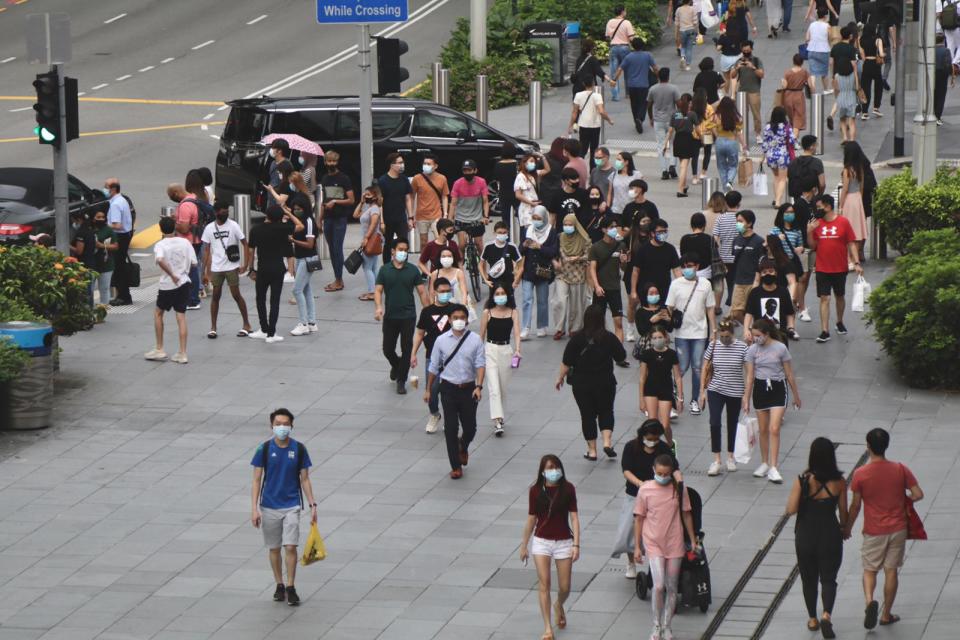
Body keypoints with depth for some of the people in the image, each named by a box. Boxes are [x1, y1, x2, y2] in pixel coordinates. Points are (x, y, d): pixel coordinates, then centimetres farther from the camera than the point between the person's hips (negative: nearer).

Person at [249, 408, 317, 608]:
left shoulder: (299, 449, -2)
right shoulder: (264, 449, -5)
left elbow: (304, 479, 5)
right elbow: (256, 480, -2)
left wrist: (312, 504, 1)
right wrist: (254, 508, -8)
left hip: (291, 506, -1)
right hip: (269, 507, 1)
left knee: (290, 547, -10)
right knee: (274, 548, 9)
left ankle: (290, 588, -1)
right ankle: (279, 585, 23)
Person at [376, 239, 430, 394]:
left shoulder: (413, 270, 2)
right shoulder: (385, 270, 2)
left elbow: (422, 292, 4)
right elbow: (378, 290, -2)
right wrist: (379, 307, -20)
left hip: (408, 316, -1)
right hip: (390, 316, 1)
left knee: (407, 349, -2)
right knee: (388, 349, 6)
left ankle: (401, 380, 9)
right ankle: (396, 365, 39)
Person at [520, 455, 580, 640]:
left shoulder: (568, 489, -6)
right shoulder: (536, 490, -4)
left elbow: (574, 517, -6)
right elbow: (531, 519, 4)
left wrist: (576, 544, -12)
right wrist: (524, 545, 8)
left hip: (563, 542, 0)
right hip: (541, 541, 0)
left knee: (564, 588, 6)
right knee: (544, 584, -8)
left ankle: (559, 606, 41)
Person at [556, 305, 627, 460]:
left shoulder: (577, 339, -11)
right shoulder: (609, 338, -9)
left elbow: (566, 363, -8)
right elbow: (621, 357, 3)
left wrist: (560, 378, 7)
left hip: (582, 384, 0)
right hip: (605, 382, 1)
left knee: (588, 415, 10)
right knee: (606, 412, 17)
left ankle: (592, 450, 12)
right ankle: (607, 442, -2)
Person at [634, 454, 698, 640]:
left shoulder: (679, 489, -4)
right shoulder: (645, 490, -7)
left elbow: (686, 514, 7)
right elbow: (639, 519, 0)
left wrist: (693, 540, 11)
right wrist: (637, 546, 1)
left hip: (674, 544, 2)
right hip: (653, 543, -2)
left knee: (671, 588, 8)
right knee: (658, 585, -13)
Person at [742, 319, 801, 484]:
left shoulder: (780, 348, -8)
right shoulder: (752, 350, -1)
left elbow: (789, 375, -1)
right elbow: (750, 377, 1)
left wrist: (796, 396, 6)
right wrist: (746, 400, 0)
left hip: (777, 389, -3)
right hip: (760, 388, 3)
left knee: (774, 429, -12)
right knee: (763, 430, 11)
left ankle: (773, 468, -12)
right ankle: (764, 464, 25)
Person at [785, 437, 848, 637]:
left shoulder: (803, 480, -15)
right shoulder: (838, 482, -10)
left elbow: (791, 510, -16)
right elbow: (843, 510, 0)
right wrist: (844, 527, 19)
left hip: (805, 536, 0)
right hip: (830, 536, 0)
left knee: (809, 579, 18)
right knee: (829, 579, 9)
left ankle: (812, 619, 27)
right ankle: (827, 614, -14)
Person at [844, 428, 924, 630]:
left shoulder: (860, 474, -14)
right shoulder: (900, 469, -9)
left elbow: (855, 506, -6)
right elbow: (918, 494, -9)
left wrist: (847, 528, 9)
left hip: (874, 532, -2)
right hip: (898, 529, 2)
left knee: (869, 570, 13)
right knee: (891, 571, 11)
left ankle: (870, 601, -14)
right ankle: (886, 614, 18)